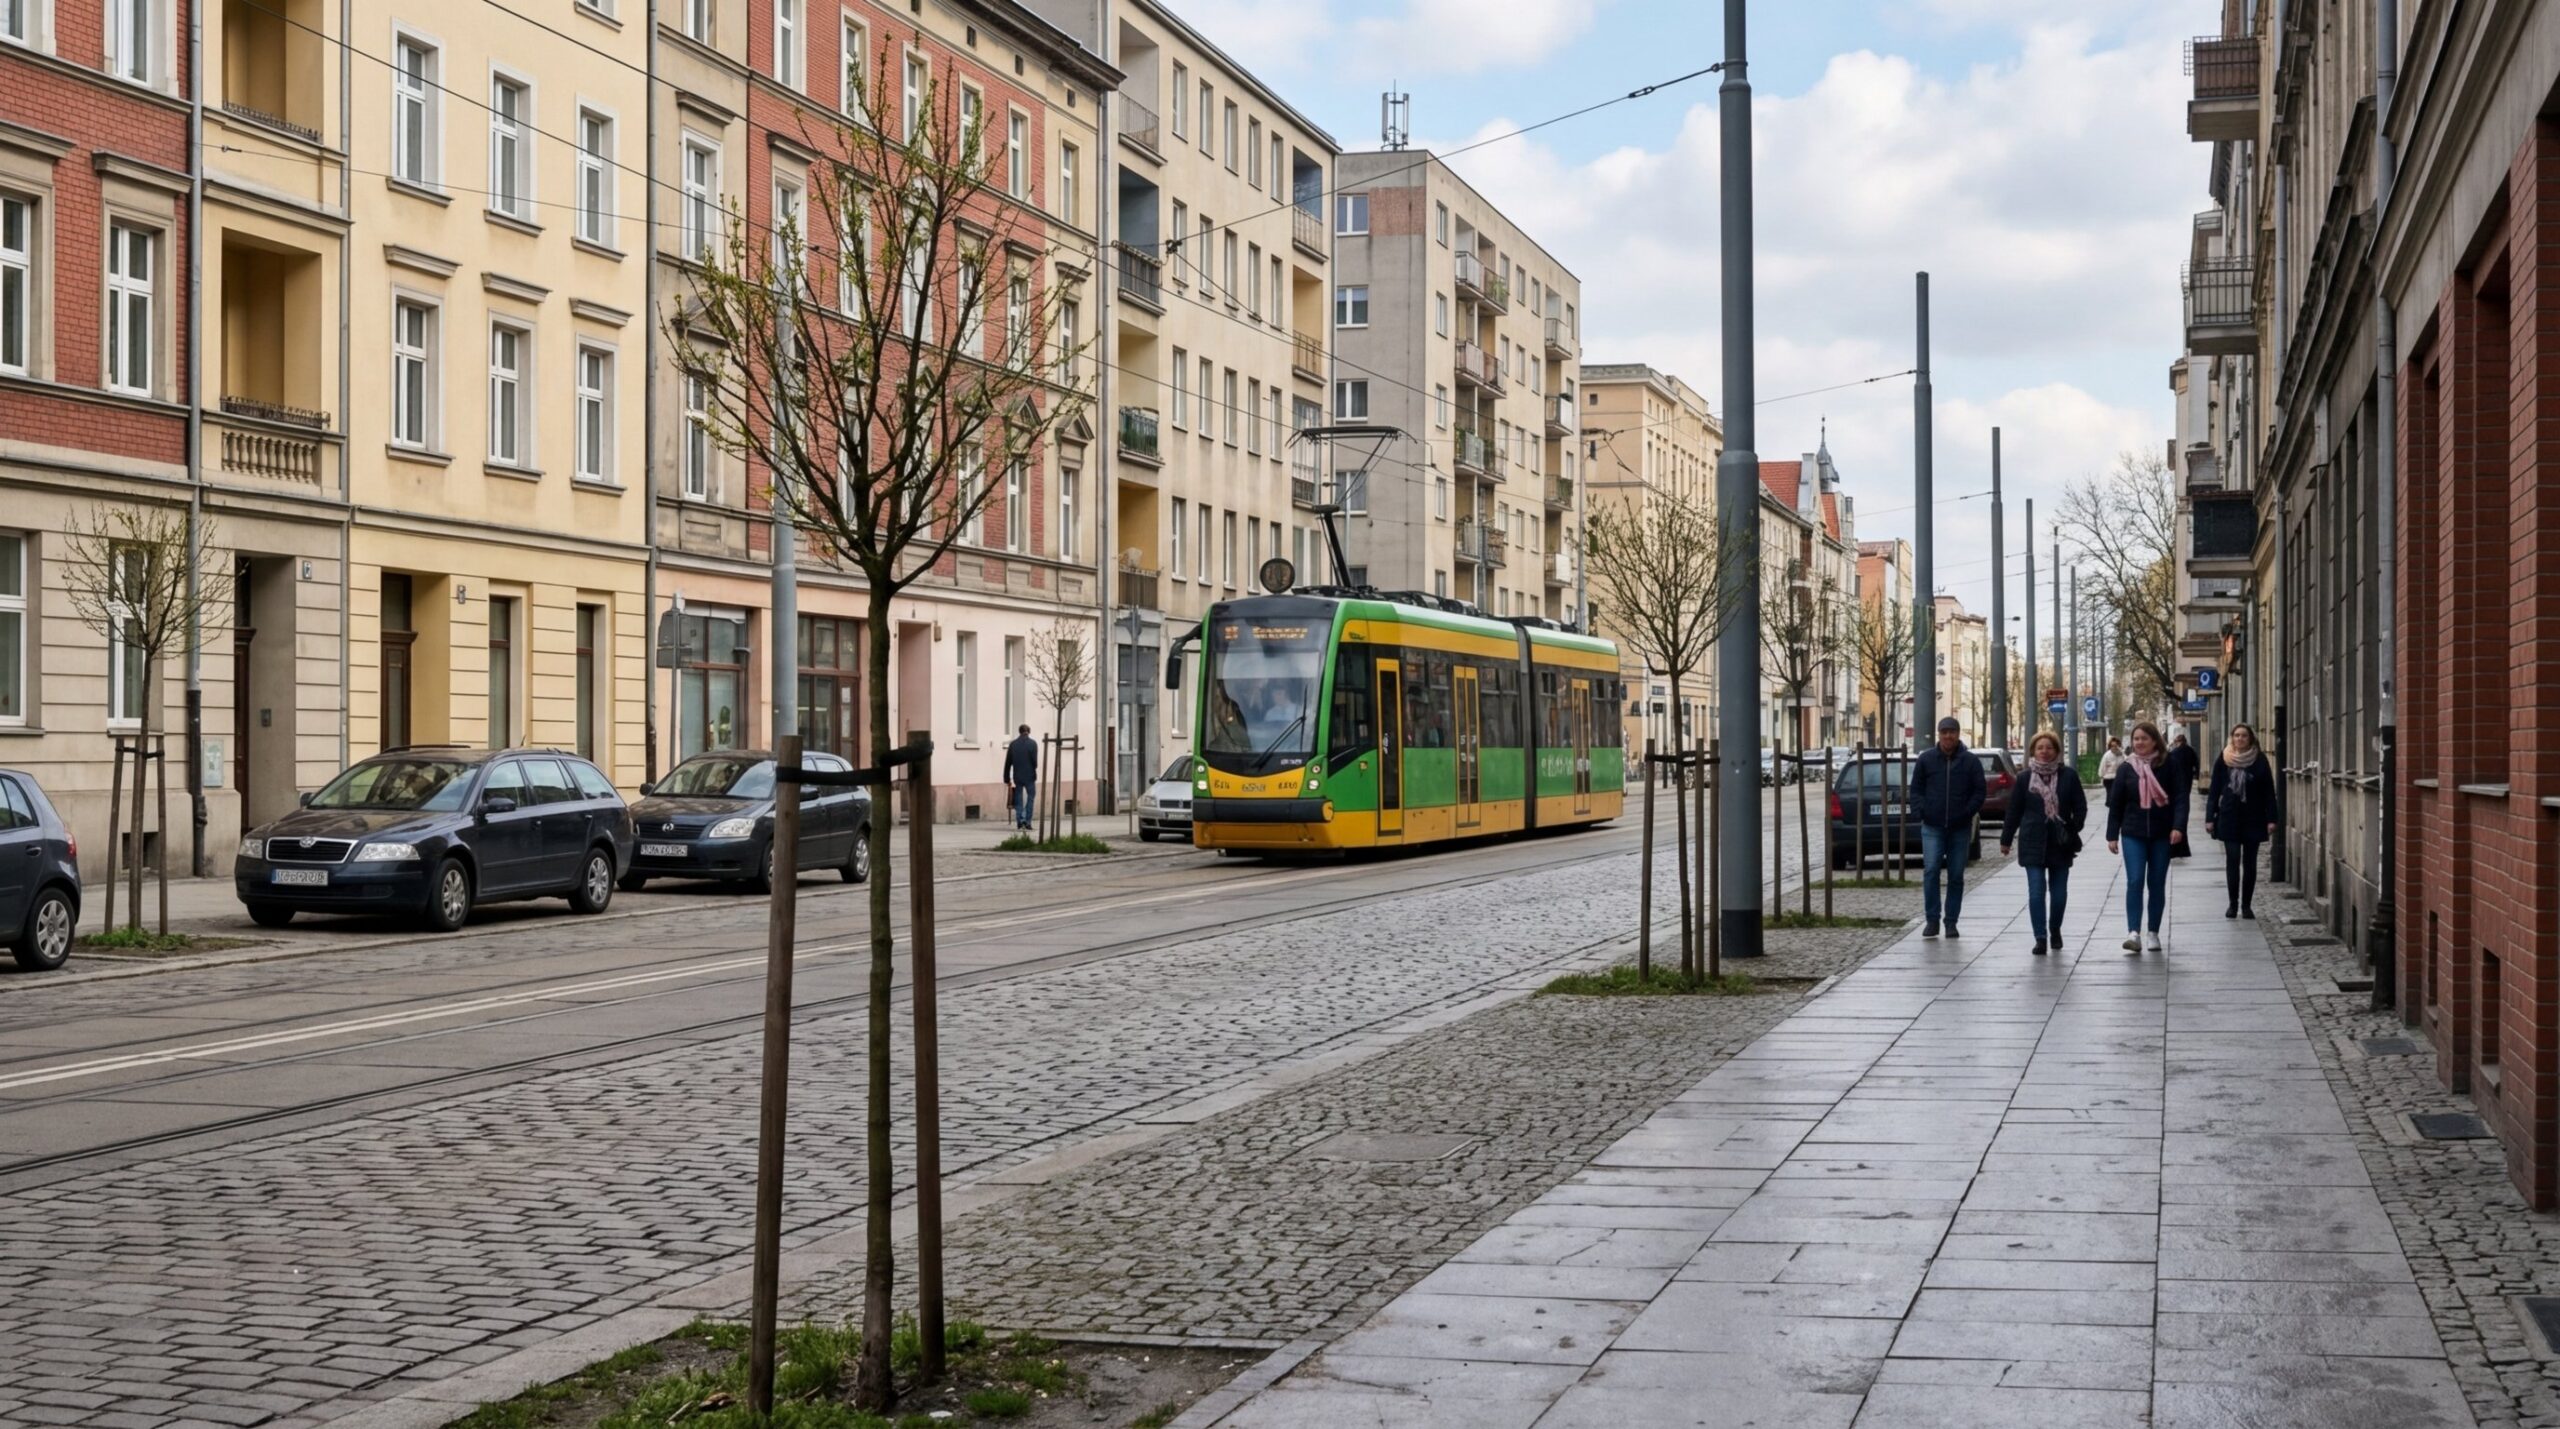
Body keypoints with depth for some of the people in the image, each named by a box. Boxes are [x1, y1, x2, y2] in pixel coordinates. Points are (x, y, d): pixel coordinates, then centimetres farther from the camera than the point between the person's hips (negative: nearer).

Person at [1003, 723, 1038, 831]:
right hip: (1029, 777, -2)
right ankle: (1027, 822, 1)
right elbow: (1035, 761, -9)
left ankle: (1020, 821, -1)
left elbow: (1007, 763, 6)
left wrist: (1007, 779, 12)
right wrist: (1035, 774, 9)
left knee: (1018, 799, 10)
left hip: (1017, 777, 2)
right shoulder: (1032, 744, -4)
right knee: (1030, 798, 8)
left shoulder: (1013, 744, 5)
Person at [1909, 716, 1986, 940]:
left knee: (1956, 876, 5)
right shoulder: (1926, 759, 4)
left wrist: (1966, 812, -8)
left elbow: (1980, 791, 3)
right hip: (1932, 827, -1)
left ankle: (1951, 922, 12)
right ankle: (1931, 919, -4)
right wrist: (1922, 810, -6)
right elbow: (1916, 789, 8)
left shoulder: (1971, 761, 2)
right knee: (1931, 870, -11)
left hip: (1960, 828, 1)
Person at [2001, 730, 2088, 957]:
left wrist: (2073, 831, -9)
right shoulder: (2026, 778, 2)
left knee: (2059, 891, 9)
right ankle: (2041, 938, -7)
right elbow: (2014, 810, 6)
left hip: (2060, 843, 1)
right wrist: (2006, 839, 8)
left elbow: (2080, 807, 3)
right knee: (2036, 892, -7)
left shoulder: (2069, 775, 0)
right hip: (2033, 843, 0)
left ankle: (2055, 931, 29)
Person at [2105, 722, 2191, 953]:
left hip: (2162, 834, 0)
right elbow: (2115, 803, 6)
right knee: (2135, 881, -11)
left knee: (2157, 884, 7)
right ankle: (2133, 932, -16)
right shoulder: (2126, 768, 4)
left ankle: (2154, 933, 17)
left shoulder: (2169, 764, -2)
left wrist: (2178, 826, -16)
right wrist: (2112, 835, 4)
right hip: (2133, 834, 0)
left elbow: (2180, 797, -5)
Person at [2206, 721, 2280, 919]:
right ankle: (2233, 903, 5)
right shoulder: (2223, 760, 2)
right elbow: (2214, 790, 5)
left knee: (2250, 863, 5)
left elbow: (2268, 793, 0)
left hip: (2253, 819, 0)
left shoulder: (2260, 762, 0)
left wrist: (2271, 819, -5)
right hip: (2229, 817, 0)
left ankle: (2246, 905, 12)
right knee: (2232, 860, -3)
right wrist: (2210, 817, 1)